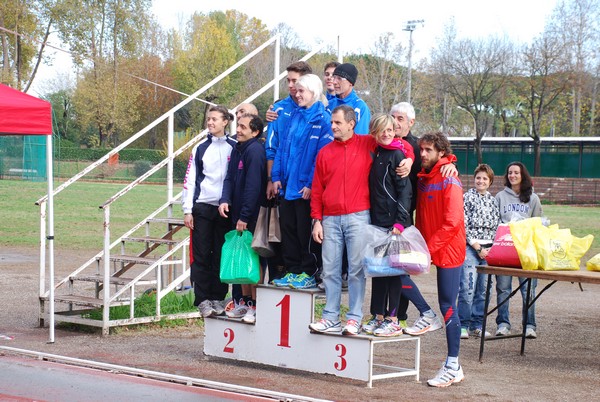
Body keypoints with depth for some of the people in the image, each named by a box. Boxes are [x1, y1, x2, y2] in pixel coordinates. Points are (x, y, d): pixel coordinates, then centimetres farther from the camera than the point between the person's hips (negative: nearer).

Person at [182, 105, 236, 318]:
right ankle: (202, 299, 3)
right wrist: (187, 210, 0)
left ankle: (217, 298, 10)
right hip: (202, 208, 1)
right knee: (201, 255, -1)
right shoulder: (200, 148, 8)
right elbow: (190, 180, 7)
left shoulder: (234, 147, 4)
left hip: (225, 209, -1)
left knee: (221, 255, 2)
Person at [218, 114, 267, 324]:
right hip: (238, 215, 9)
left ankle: (255, 306, 0)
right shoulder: (238, 150, 14)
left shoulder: (255, 150, -15)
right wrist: (225, 200, -7)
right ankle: (245, 301, 23)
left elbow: (253, 186, -20)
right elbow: (229, 178, 12)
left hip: (252, 217, -9)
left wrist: (245, 216, -20)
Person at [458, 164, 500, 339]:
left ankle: (477, 325, 13)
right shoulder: (467, 197, -2)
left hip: (488, 249, 5)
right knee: (468, 288, -10)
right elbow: (464, 226, -7)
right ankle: (463, 325, -4)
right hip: (470, 248, -5)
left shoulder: (493, 201, 14)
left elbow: (497, 227, 15)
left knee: (483, 288, 6)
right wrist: (478, 248, -9)